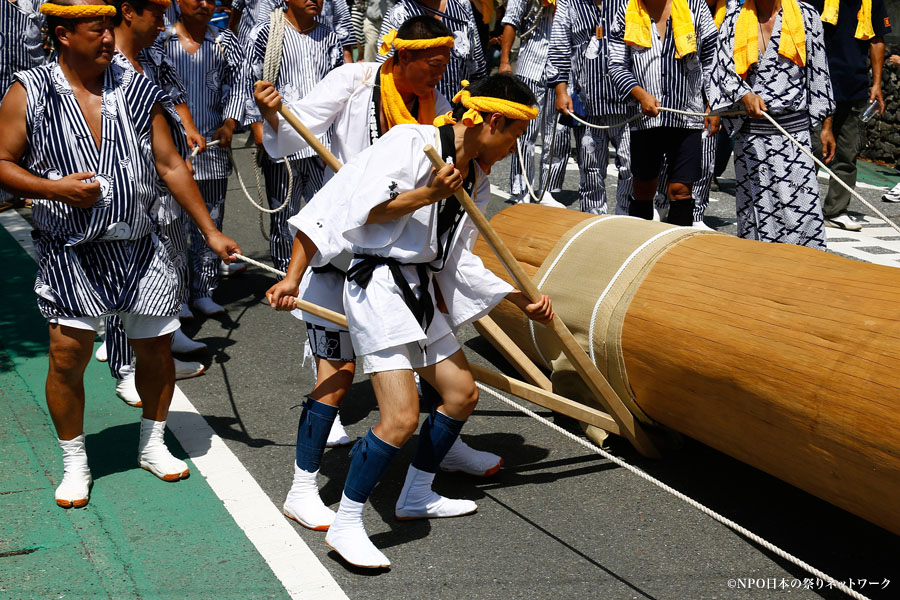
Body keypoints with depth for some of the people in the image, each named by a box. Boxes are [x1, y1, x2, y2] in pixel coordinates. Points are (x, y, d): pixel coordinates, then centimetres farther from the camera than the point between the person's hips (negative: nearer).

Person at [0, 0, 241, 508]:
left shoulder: (137, 90, 2)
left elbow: (171, 165, 5)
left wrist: (211, 230, 3)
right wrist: (54, 187, -18)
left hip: (140, 246, 3)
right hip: (70, 251, -2)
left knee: (156, 349, 8)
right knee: (68, 357, -4)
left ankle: (153, 444, 31)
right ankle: (75, 462, 17)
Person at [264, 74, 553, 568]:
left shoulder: (476, 180, 13)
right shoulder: (411, 143, -14)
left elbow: (458, 259, 16)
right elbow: (356, 210, -17)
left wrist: (521, 299, 14)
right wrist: (427, 195, -22)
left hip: (421, 292, 10)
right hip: (378, 286, -10)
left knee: (462, 394, 18)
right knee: (401, 417, -16)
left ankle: (416, 495, 36)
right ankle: (345, 526, -1)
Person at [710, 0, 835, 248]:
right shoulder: (734, 22, 8)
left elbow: (818, 73, 7)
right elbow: (725, 72, -1)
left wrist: (825, 126, 5)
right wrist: (746, 96, -22)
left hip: (795, 128, -1)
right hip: (751, 129, 1)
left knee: (801, 207, -9)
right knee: (754, 207, 3)